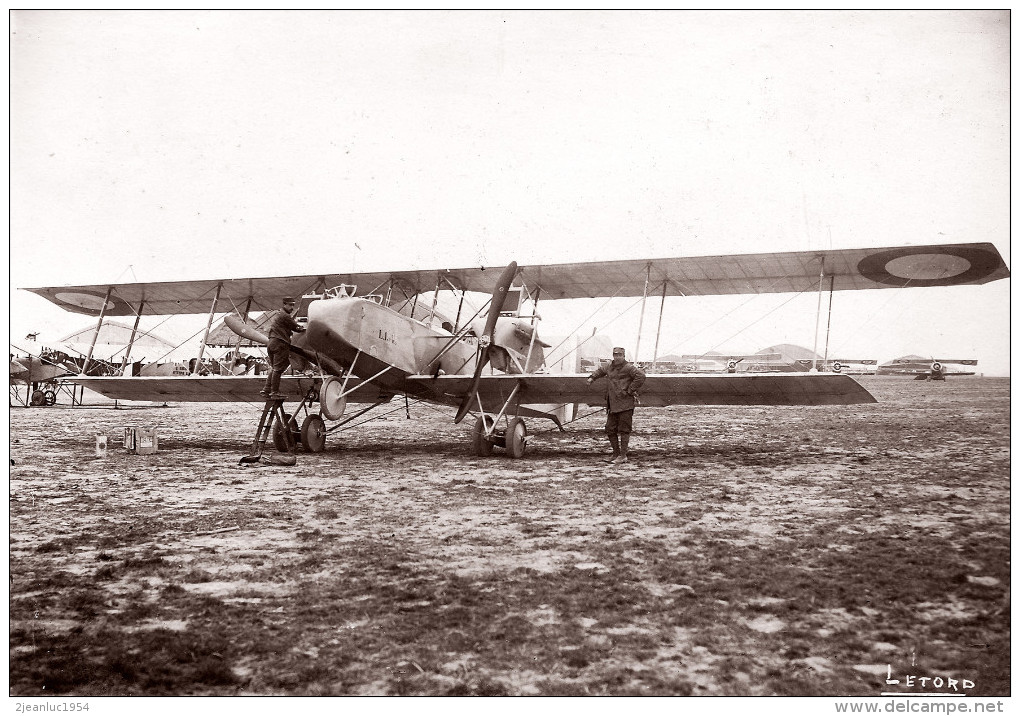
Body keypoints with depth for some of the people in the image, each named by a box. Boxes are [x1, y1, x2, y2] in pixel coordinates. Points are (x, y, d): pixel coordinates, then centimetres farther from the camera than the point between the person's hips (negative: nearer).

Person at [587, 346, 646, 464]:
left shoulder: (628, 367, -8)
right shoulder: (611, 367, 17)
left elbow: (641, 376, -21)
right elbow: (601, 371, 38)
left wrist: (630, 390, -17)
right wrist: (592, 377, 23)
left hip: (625, 404, -8)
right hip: (613, 404, 8)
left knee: (623, 430, -3)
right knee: (610, 429, 9)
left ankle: (623, 456, 1)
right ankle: (616, 453, 20)